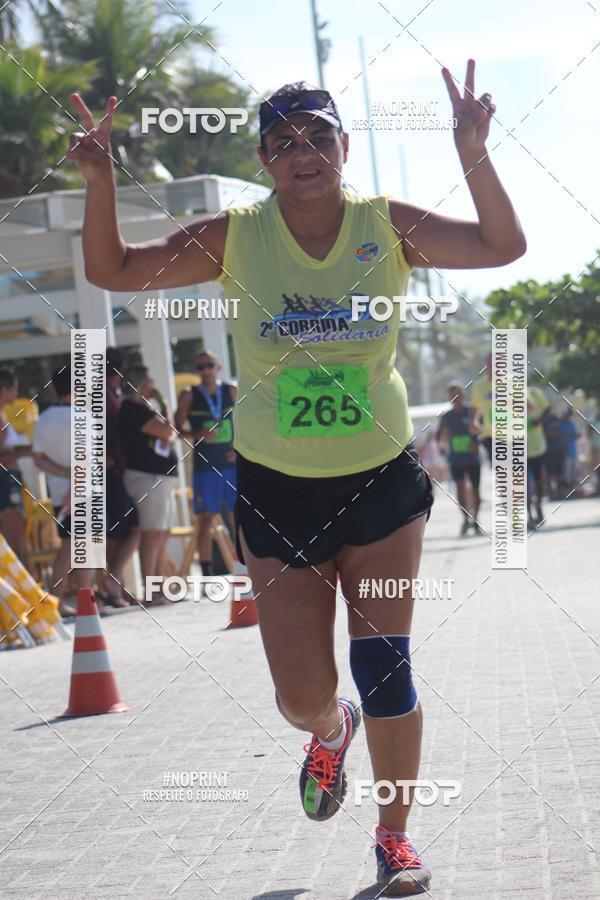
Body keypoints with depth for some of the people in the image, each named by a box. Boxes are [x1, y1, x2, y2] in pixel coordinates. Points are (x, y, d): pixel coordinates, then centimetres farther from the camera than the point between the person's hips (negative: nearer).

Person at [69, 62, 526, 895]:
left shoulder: (387, 225, -6)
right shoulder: (235, 237, -6)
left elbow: (501, 246, -14)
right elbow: (112, 270, -4)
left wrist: (474, 156, -29)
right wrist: (101, 182, -21)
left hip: (383, 481, 0)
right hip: (277, 490, 0)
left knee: (384, 668, -1)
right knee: (303, 692, 0)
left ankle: (396, 832, 19)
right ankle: (330, 733, 39)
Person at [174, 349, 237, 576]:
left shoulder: (231, 391, 6)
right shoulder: (189, 396, 1)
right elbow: (178, 428, 0)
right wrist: (198, 434, -19)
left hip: (232, 463, 2)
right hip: (204, 466, -2)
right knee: (205, 519, -4)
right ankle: (207, 573, -1)